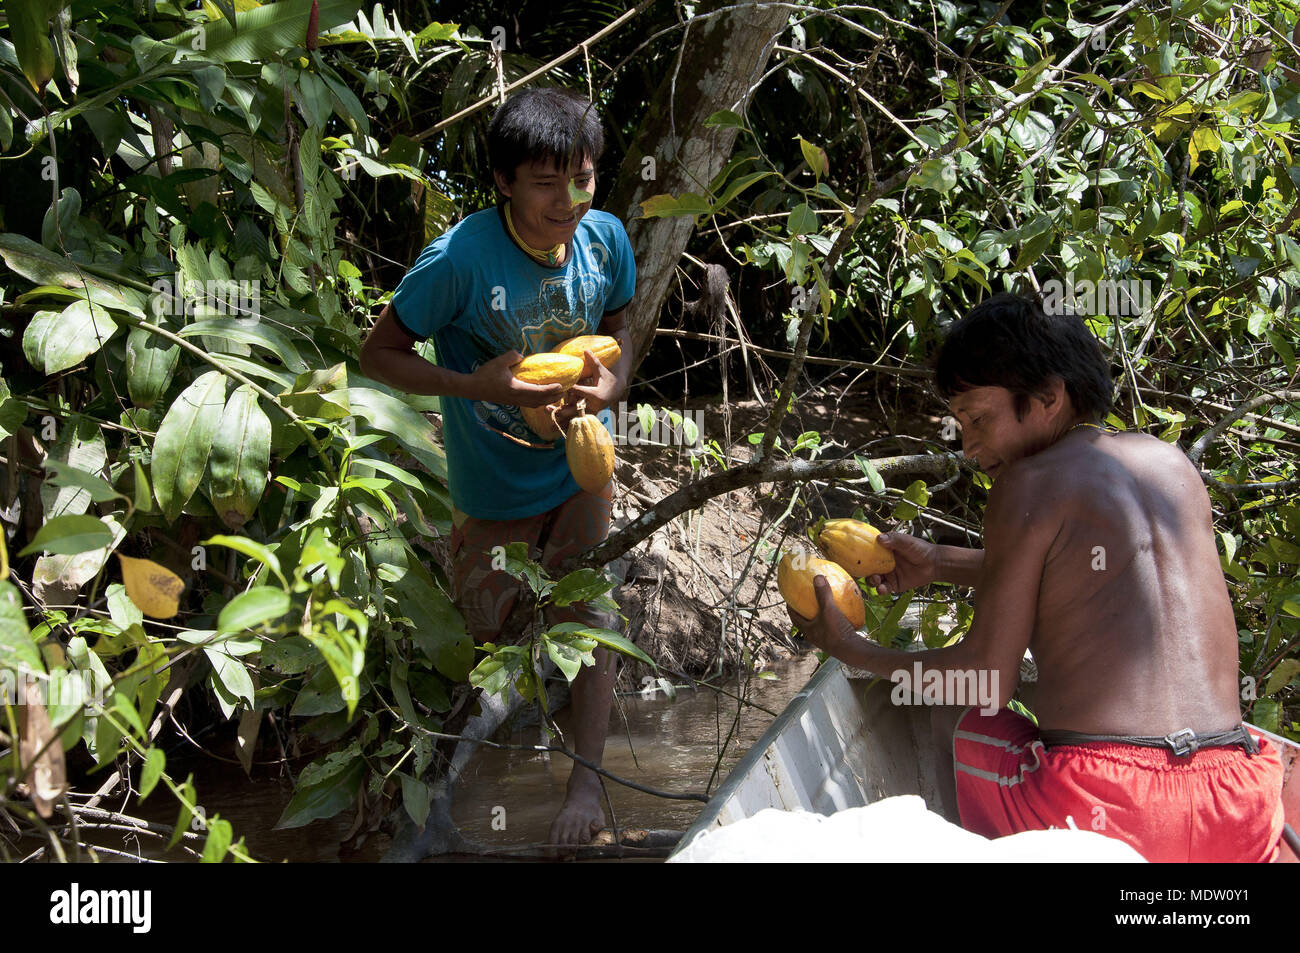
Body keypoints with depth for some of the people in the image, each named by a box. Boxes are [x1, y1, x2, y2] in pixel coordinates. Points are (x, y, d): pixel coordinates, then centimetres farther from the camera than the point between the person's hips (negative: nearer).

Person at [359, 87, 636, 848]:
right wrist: (474, 385, -32)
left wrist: (614, 381, -16)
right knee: (488, 627, 15)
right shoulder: (461, 259, -28)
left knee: (589, 614, 5)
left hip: (580, 464, 3)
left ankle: (588, 781, 17)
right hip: (492, 479, -2)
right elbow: (381, 354, -19)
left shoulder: (606, 239, -14)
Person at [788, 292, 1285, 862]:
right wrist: (937, 565, 37)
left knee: (952, 721, 22)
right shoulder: (1172, 463, 15)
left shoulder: (1028, 483, -4)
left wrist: (850, 650, 12)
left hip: (1097, 810, -5)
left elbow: (988, 680, -2)